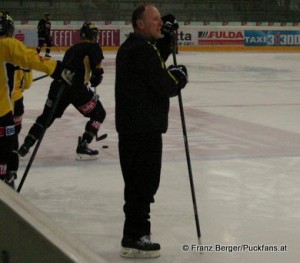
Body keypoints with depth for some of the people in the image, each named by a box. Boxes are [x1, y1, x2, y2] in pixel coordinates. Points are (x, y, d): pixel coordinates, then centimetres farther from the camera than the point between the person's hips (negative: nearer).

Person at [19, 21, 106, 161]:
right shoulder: (93, 47, 6)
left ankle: (26, 145, 20)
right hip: (77, 88, -6)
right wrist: (95, 78, 10)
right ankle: (83, 147, 3)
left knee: (47, 116, 22)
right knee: (99, 114, 10)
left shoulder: (72, 49, 26)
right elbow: (97, 66, -7)